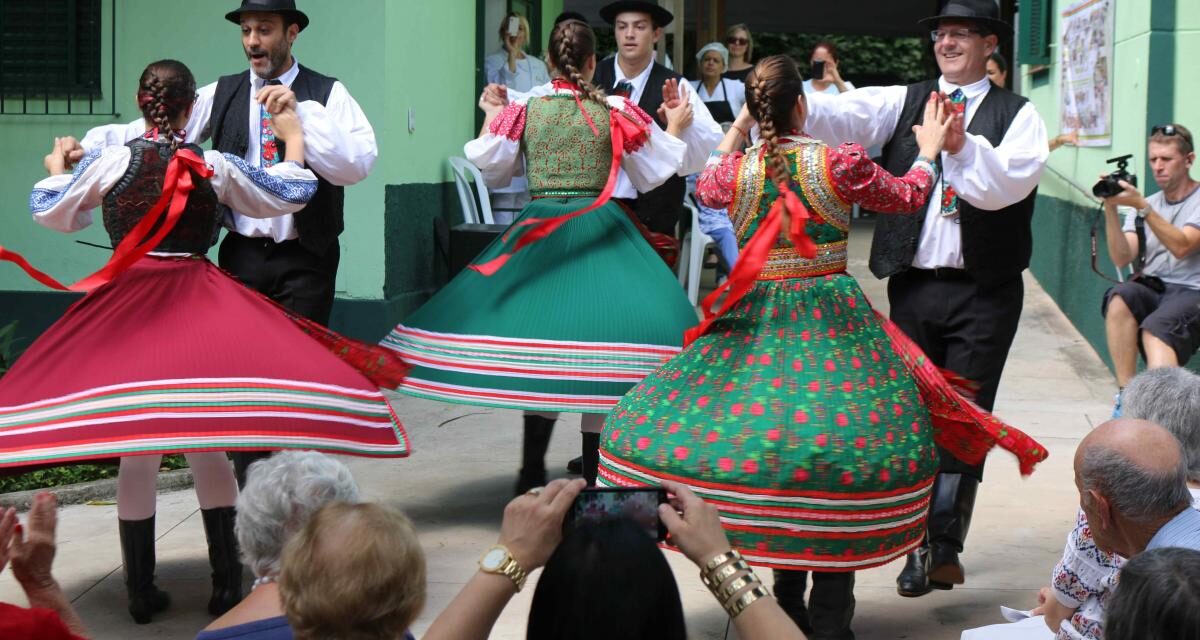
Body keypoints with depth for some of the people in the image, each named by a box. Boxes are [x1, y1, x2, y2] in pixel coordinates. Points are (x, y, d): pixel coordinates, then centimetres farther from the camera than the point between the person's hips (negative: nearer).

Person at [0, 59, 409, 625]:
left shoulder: (108, 161, -2)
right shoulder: (217, 167, -1)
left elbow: (51, 213, 13)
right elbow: (288, 196, 13)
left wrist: (56, 168, 33)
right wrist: (293, 139, 29)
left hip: (125, 305, 0)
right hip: (198, 306, 0)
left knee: (135, 453, 6)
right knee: (207, 447, 10)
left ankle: (140, 590, 11)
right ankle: (227, 585, 11)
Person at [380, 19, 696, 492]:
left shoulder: (524, 111, 1)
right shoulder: (616, 113, -1)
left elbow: (492, 172, 10)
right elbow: (651, 176, 8)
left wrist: (490, 117, 22)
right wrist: (674, 129, 22)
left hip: (539, 232, 2)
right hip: (598, 231, -2)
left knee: (537, 343, 10)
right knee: (597, 345, 2)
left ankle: (532, 472, 11)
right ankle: (592, 475, 6)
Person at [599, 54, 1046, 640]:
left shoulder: (735, 169, -3)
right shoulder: (840, 163, -9)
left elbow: (706, 190, 24)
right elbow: (907, 195, 9)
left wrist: (737, 128, 32)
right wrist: (929, 151, 27)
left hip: (754, 322, 2)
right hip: (830, 323, -2)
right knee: (838, 445, 1)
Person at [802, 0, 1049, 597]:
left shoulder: (1017, 115, 2)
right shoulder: (904, 101, 9)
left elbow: (1010, 182, -15)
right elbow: (846, 115, -10)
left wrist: (964, 146, -30)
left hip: (984, 290, -3)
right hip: (912, 284, 3)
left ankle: (943, 547, 1)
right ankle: (923, 544, 15)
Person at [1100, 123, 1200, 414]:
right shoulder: (1145, 205, 17)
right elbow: (1122, 259, 4)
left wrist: (1141, 206, -19)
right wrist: (1111, 209, -8)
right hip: (1151, 290, 4)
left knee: (1156, 327, -35)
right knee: (1120, 297, -30)